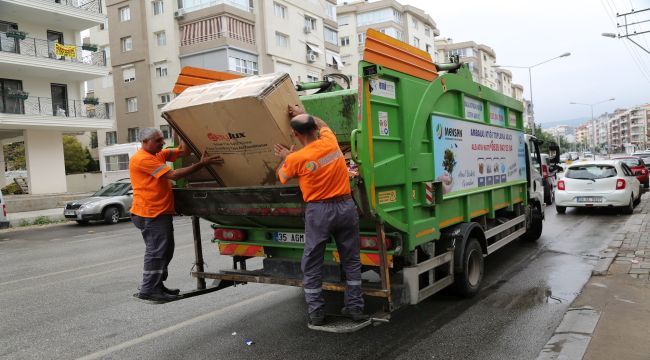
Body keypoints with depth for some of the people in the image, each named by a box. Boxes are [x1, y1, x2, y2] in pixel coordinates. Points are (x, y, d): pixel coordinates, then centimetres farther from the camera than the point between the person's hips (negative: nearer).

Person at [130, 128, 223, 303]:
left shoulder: (157, 155, 15)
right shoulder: (142, 159, -16)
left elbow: (182, 152, 8)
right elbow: (173, 175, -21)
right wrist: (201, 164, -23)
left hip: (161, 212, 10)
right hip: (150, 214, -10)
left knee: (165, 251, 15)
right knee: (156, 252, -7)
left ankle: (157, 286, 25)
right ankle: (149, 290, 1)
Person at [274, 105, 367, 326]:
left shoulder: (295, 159, -12)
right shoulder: (330, 142, -1)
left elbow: (281, 177, 10)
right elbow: (322, 124, 24)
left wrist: (284, 157, 24)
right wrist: (303, 113, 33)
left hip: (318, 211, -4)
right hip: (346, 206, 4)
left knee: (312, 265, 11)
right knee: (351, 260, 15)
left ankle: (316, 313, 16)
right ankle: (355, 307, 22)